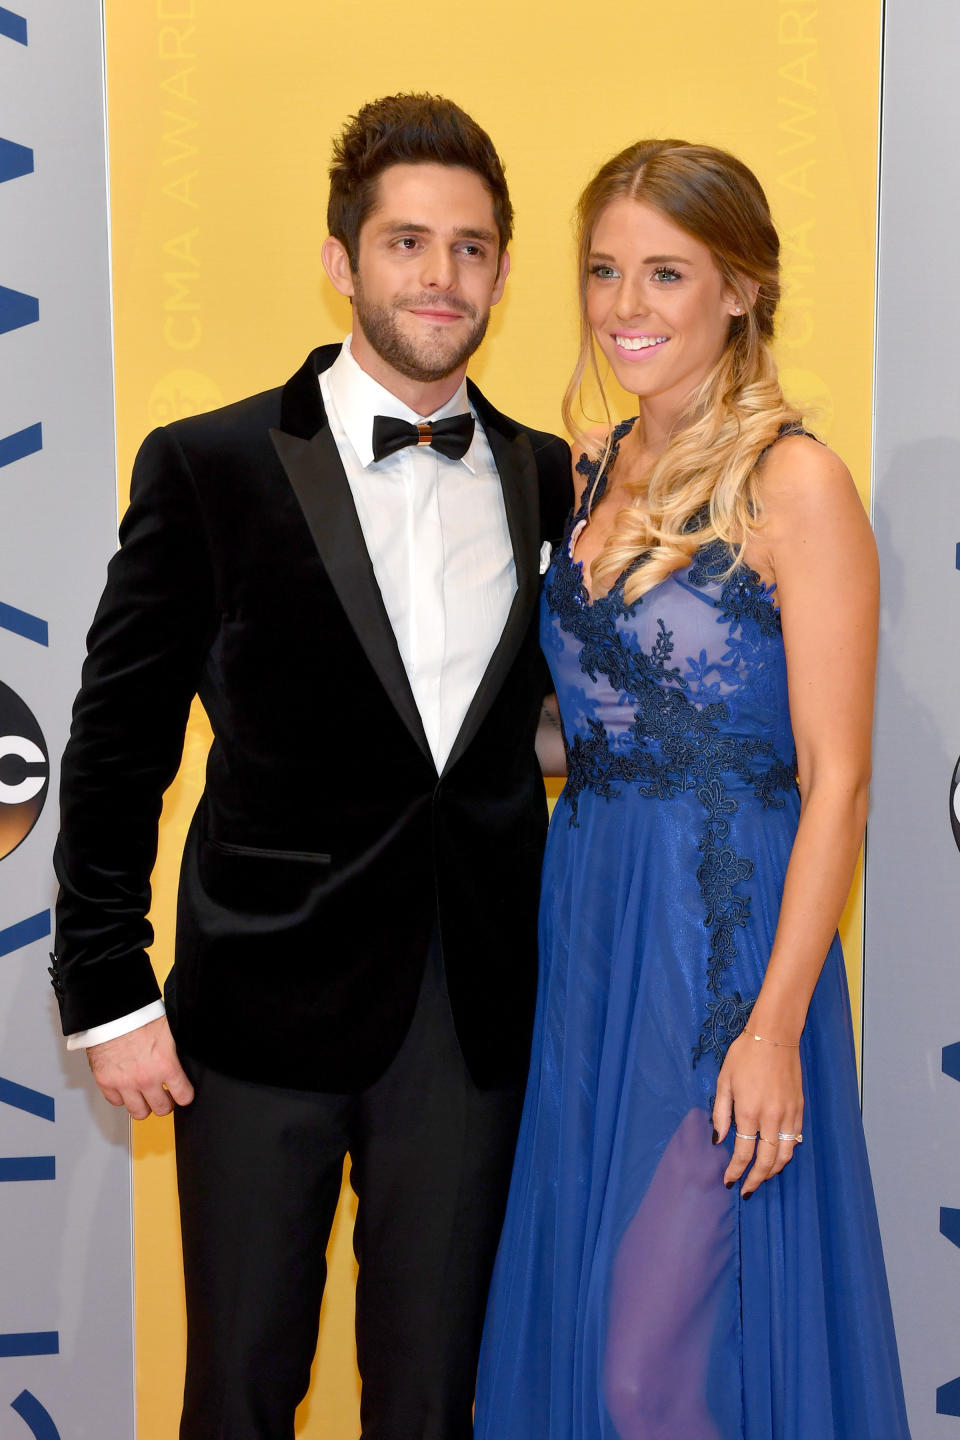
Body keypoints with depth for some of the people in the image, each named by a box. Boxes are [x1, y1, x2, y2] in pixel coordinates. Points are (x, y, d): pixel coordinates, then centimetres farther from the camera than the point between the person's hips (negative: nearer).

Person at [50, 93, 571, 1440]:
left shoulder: (549, 479, 5)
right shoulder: (209, 466, -5)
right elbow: (116, 746, -3)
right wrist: (110, 993, -5)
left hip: (476, 1017, 3)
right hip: (266, 1010, -2)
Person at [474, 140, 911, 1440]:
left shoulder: (794, 483, -11)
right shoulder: (593, 472, 9)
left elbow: (836, 775, -14)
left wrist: (776, 1022, -18)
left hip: (727, 938, -7)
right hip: (585, 925, 7)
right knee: (570, 1309, 16)